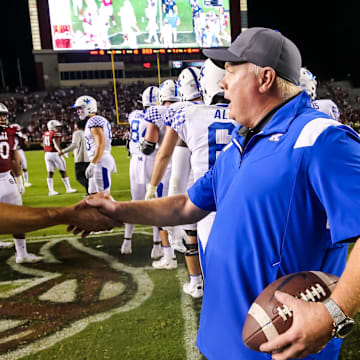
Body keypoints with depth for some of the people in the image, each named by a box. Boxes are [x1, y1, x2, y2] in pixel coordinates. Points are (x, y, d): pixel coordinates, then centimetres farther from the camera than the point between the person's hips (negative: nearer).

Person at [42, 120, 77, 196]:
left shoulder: (45, 134, 10)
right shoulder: (56, 134, -12)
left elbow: (44, 145, 17)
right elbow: (56, 144, -23)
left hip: (47, 154, 7)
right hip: (55, 154, -7)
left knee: (50, 173, 8)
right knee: (63, 171, 5)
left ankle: (51, 191, 9)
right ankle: (68, 188, 13)